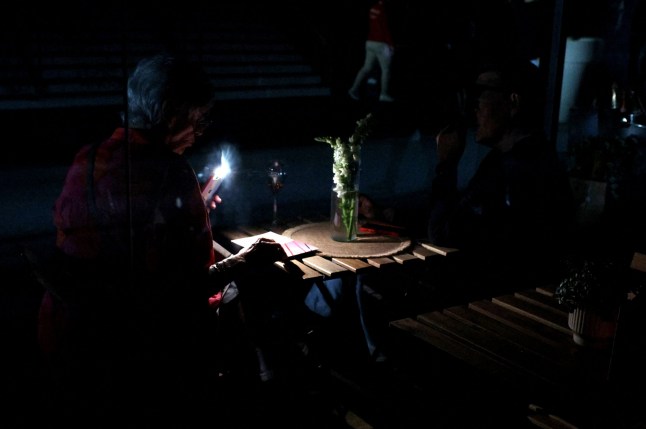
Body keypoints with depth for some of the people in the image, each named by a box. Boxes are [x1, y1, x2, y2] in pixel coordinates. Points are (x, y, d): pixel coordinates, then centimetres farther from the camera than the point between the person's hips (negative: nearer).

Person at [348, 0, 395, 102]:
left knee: (367, 68, 10)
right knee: (386, 69, -1)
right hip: (381, 44, -8)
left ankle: (355, 88, 4)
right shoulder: (383, 10, -16)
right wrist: (391, 44, -15)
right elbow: (386, 28, -18)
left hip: (370, 42, 8)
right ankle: (384, 94, 2)